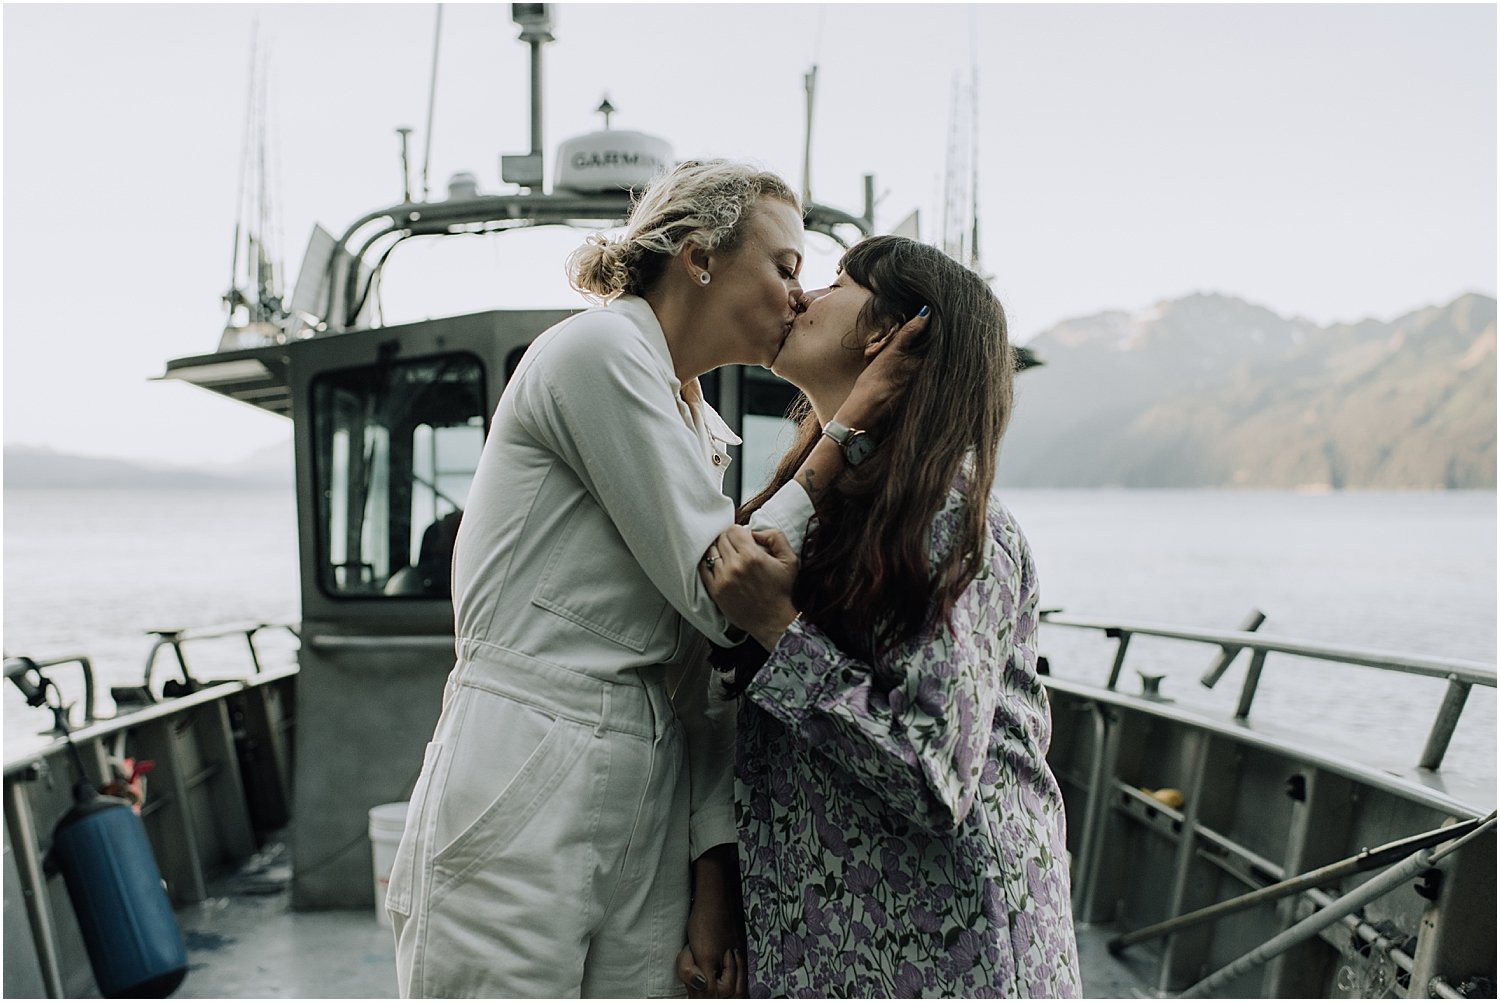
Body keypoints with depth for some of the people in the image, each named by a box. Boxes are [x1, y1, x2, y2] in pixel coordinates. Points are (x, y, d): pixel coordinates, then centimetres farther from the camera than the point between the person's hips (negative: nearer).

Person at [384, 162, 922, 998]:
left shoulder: (703, 431, 18)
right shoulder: (598, 349, -7)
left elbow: (699, 658, 12)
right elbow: (717, 594, -12)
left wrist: (714, 873, 5)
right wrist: (840, 445, -4)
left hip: (649, 817, 8)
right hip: (521, 805, -8)